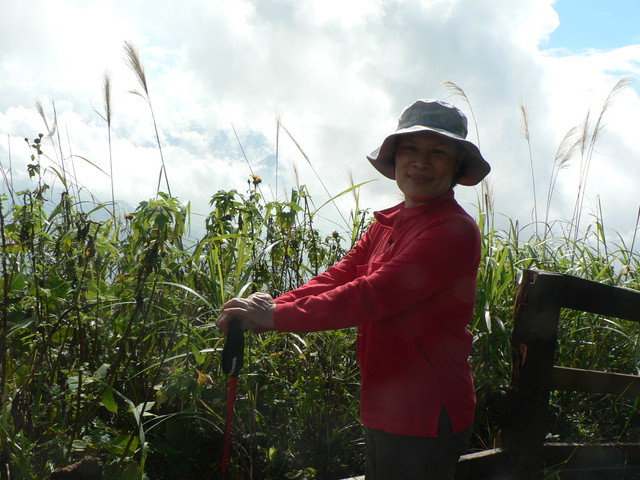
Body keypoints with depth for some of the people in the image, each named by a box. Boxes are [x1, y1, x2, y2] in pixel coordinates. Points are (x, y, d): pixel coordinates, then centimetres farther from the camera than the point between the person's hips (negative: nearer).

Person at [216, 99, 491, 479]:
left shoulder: (454, 231, -19)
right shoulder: (387, 225, 10)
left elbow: (375, 294, -26)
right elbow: (339, 276, 0)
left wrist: (279, 316, -26)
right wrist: (274, 306, -17)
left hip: (425, 423, -8)